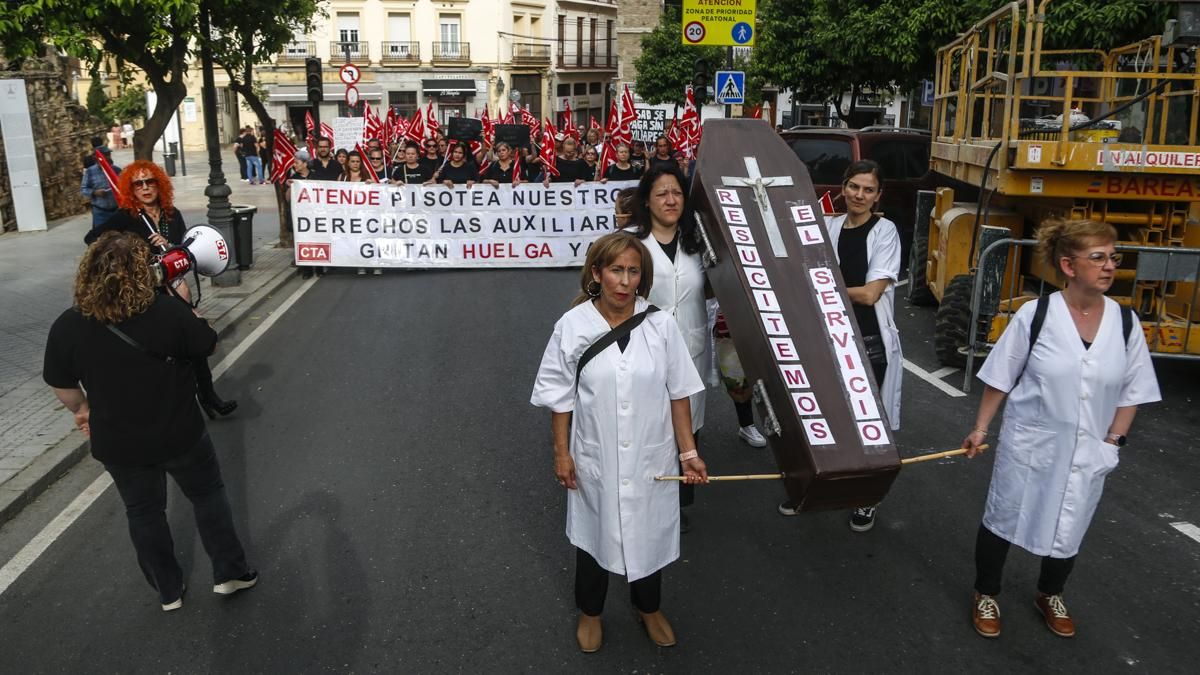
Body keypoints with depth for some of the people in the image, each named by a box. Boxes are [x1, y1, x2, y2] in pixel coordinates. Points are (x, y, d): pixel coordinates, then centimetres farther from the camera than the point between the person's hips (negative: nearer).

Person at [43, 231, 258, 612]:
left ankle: (168, 591, 34)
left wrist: (83, 410, 21)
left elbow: (62, 388, 0)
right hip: (180, 435, -2)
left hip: (118, 444, 2)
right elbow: (209, 345, -4)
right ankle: (229, 572, 27)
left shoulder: (66, 328, -13)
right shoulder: (168, 312, -21)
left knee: (144, 513, 21)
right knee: (207, 495, 20)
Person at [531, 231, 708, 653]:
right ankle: (590, 612, 46)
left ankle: (649, 608, 48)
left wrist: (688, 452, -4)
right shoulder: (573, 326, -14)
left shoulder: (660, 326, -11)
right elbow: (560, 397, -5)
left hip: (651, 459, 1)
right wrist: (561, 453, -4)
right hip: (594, 460, -1)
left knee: (649, 532, 20)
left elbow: (679, 393, -3)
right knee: (594, 534, 19)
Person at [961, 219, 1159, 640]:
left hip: (1087, 452, 3)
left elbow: (1132, 391, 5)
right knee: (1003, 520, 11)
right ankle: (986, 595, 34)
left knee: (1069, 530, 18)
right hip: (1028, 444, -3)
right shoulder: (1035, 315, -15)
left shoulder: (1126, 323, -6)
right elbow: (1000, 379, -6)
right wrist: (980, 428, -2)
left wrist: (1113, 441, 0)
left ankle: (1050, 596, 45)